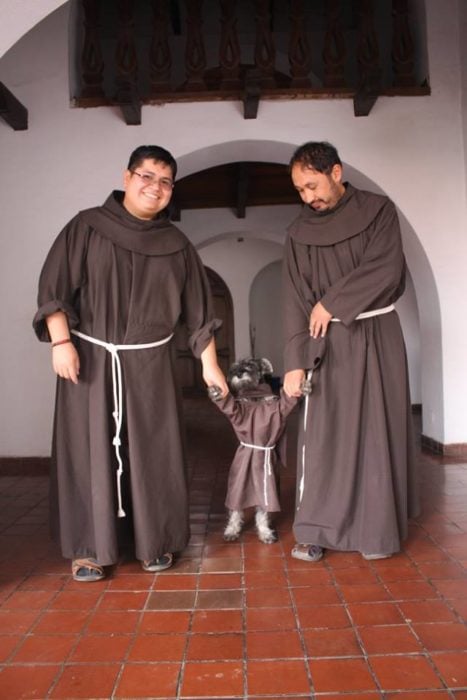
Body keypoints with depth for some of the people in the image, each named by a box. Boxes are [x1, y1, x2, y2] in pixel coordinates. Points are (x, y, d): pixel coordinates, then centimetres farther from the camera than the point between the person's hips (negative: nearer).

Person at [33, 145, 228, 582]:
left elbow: (197, 310, 8)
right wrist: (60, 341, -13)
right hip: (90, 358, -2)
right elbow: (54, 287, -3)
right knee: (90, 450, 2)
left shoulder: (177, 245, 7)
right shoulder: (87, 227, 0)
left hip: (150, 364, 2)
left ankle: (155, 542, 19)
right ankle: (89, 547, 15)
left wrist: (209, 364, 6)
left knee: (153, 453, 4)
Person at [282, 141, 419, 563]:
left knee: (378, 431, 4)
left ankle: (378, 529, 16)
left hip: (377, 336, 0)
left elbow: (386, 268, -13)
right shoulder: (301, 231, 4)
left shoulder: (378, 210, 1)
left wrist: (331, 302, -12)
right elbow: (295, 300, -2)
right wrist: (295, 362, -10)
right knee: (323, 433, -3)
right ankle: (316, 531, 6)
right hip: (328, 341, 1)